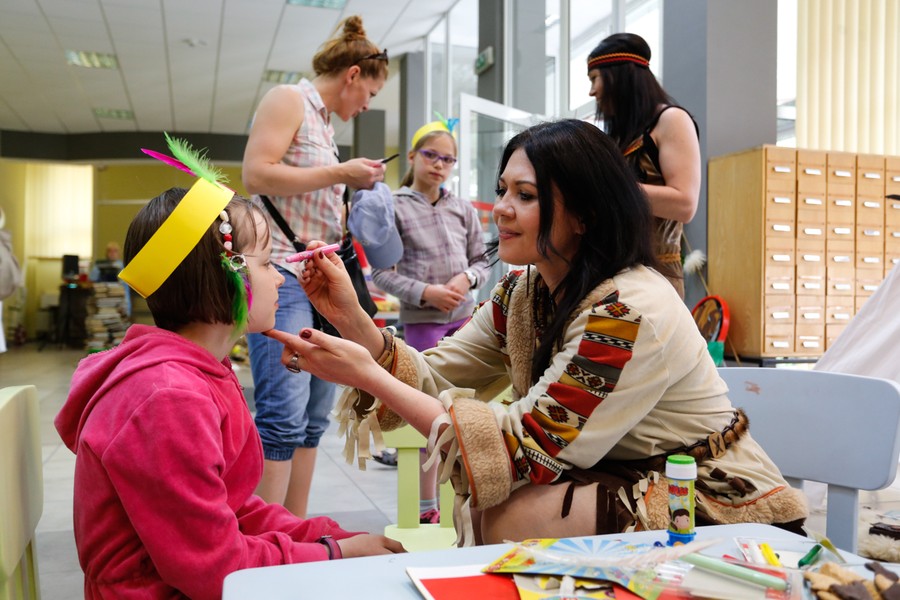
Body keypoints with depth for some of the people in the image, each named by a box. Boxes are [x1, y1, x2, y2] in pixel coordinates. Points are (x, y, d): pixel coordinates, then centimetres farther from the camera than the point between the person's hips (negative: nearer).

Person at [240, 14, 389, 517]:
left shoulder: (324, 122, 24)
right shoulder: (287, 100, -1)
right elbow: (256, 175, -15)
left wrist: (355, 191, 15)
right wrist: (339, 173, -11)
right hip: (281, 274, -9)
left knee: (314, 417, 7)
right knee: (284, 415, -14)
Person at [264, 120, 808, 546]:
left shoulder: (630, 311, -26)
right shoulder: (523, 292, -1)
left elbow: (526, 448, -27)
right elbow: (436, 377, -5)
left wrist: (368, 376, -27)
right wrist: (352, 318, -21)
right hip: (622, 483, 7)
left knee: (499, 515, -20)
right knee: (473, 503, -12)